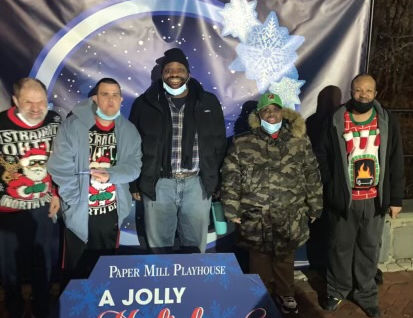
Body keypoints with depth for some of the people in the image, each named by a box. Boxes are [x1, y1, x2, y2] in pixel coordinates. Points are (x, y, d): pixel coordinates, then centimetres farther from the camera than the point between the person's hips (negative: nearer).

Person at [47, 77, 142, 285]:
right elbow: (60, 167, -11)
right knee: (75, 269, 11)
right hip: (79, 213, -3)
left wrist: (111, 175, -23)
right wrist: (75, 201, -14)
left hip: (112, 213, 3)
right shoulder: (73, 126, -9)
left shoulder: (129, 131, 2)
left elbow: (134, 165, -5)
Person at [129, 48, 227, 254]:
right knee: (159, 246, 10)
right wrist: (135, 183, 3)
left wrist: (213, 179, 6)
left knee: (195, 246, 11)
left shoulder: (208, 102, 6)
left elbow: (219, 143, 10)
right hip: (158, 185, 0)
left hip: (197, 184, 1)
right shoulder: (145, 103, 4)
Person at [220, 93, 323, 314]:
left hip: (289, 216, 1)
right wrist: (232, 210, -5)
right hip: (254, 216, -1)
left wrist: (314, 207, 6)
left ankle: (285, 295, 38)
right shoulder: (242, 143, -2)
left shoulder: (299, 141, 2)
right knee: (259, 258, 11)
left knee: (284, 257, 16)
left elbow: (312, 176, 6)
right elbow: (230, 179, -3)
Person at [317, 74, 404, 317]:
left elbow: (396, 162, 1)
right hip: (344, 199, -1)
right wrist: (332, 188, -7)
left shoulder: (388, 121, -2)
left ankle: (366, 293, 33)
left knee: (370, 249, 15)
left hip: (375, 200, 2)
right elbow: (323, 156, -2)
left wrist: (396, 198, 0)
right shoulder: (337, 121, -6)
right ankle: (337, 290, 31)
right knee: (341, 247, 12)